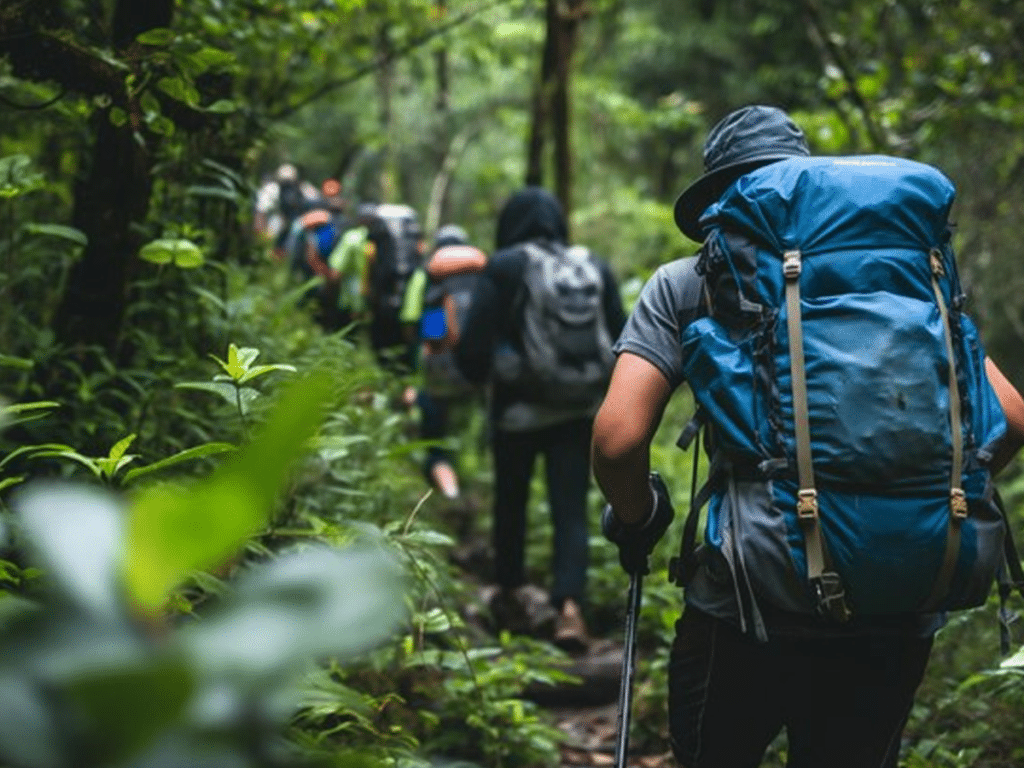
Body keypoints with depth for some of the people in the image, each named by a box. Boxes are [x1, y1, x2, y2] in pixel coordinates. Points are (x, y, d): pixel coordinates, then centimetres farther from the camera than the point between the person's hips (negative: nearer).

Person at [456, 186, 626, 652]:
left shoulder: (503, 268, -8)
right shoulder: (595, 268, 4)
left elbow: (474, 342, -11)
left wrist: (477, 372, 10)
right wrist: (606, 394, 16)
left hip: (519, 407, -2)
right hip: (580, 409, 2)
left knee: (511, 501, 18)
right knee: (571, 509, 1)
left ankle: (511, 594, 32)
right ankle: (569, 604, -17)